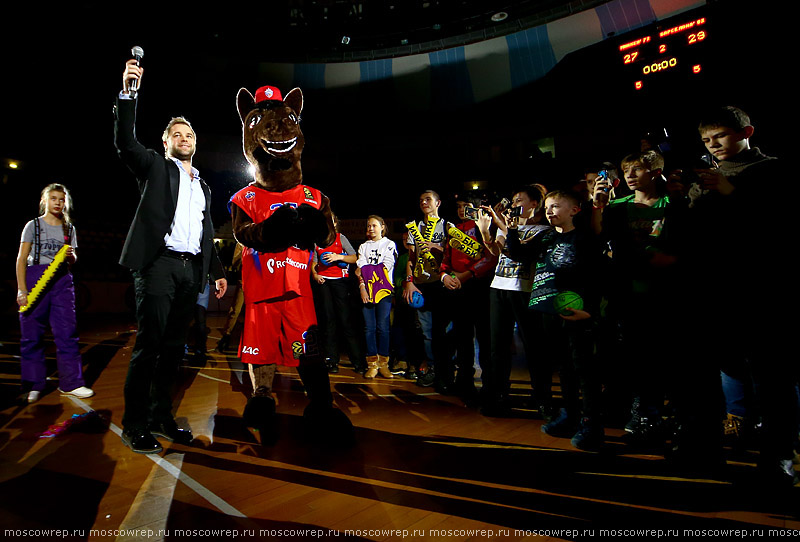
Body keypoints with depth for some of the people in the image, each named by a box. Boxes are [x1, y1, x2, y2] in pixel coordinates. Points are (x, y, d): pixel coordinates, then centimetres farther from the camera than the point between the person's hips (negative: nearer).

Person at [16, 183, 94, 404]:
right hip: (35, 276, -2)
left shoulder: (69, 228, 14)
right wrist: (21, 289, -9)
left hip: (62, 280, 2)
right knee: (32, 334, 2)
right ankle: (34, 385, 14)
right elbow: (21, 259, 0)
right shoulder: (33, 225, 5)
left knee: (67, 331, -3)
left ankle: (71, 382, 2)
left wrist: (70, 255, -8)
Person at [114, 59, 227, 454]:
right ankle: (135, 425, 2)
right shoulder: (155, 167, 14)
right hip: (159, 263, -5)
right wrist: (128, 92, -13)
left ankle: (162, 416, 16)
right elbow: (125, 142, -5)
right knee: (148, 344, -7)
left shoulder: (203, 187, 25)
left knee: (174, 346, 7)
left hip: (191, 272, 5)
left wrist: (217, 271, 14)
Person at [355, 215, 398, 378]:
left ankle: (383, 363, 3)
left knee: (383, 326, -5)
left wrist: (365, 270, -3)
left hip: (384, 289, -2)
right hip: (366, 290, 3)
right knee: (369, 327, -1)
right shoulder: (363, 246, 19)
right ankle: (372, 364, 4)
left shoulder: (390, 244, 10)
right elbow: (360, 270, 6)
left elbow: (386, 267, -4)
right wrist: (362, 287, -9)